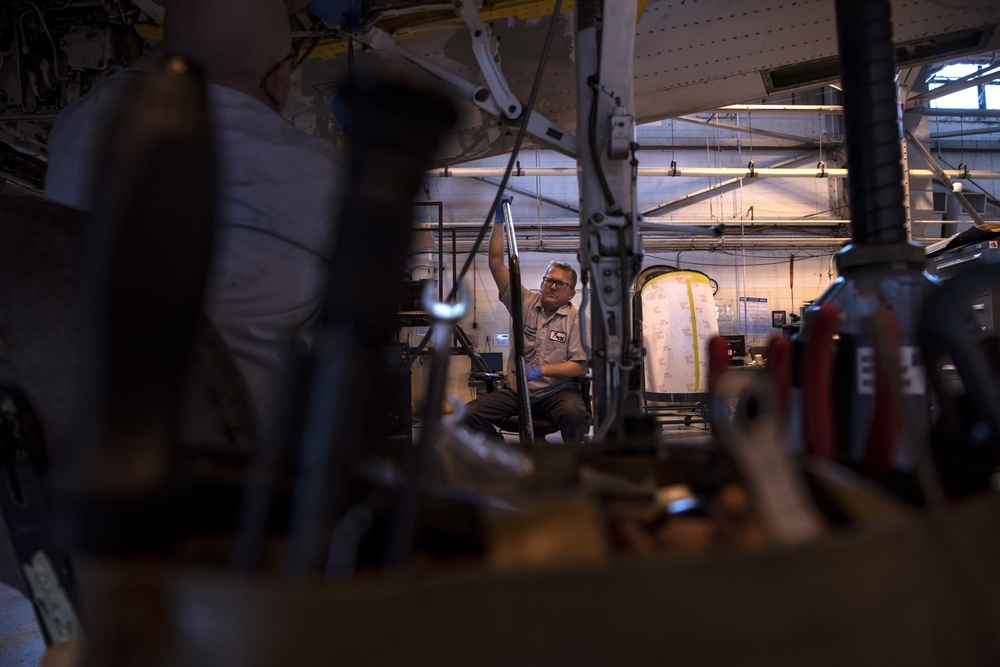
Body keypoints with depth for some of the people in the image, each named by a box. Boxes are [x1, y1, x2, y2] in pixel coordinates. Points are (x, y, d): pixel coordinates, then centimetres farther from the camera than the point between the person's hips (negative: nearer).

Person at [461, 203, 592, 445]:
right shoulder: (525, 303, 7)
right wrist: (499, 220, -3)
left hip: (557, 392, -3)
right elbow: (496, 263, 2)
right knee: (470, 413, -15)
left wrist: (540, 369, -19)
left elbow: (580, 366, -8)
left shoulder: (576, 318, 0)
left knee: (575, 413, -37)